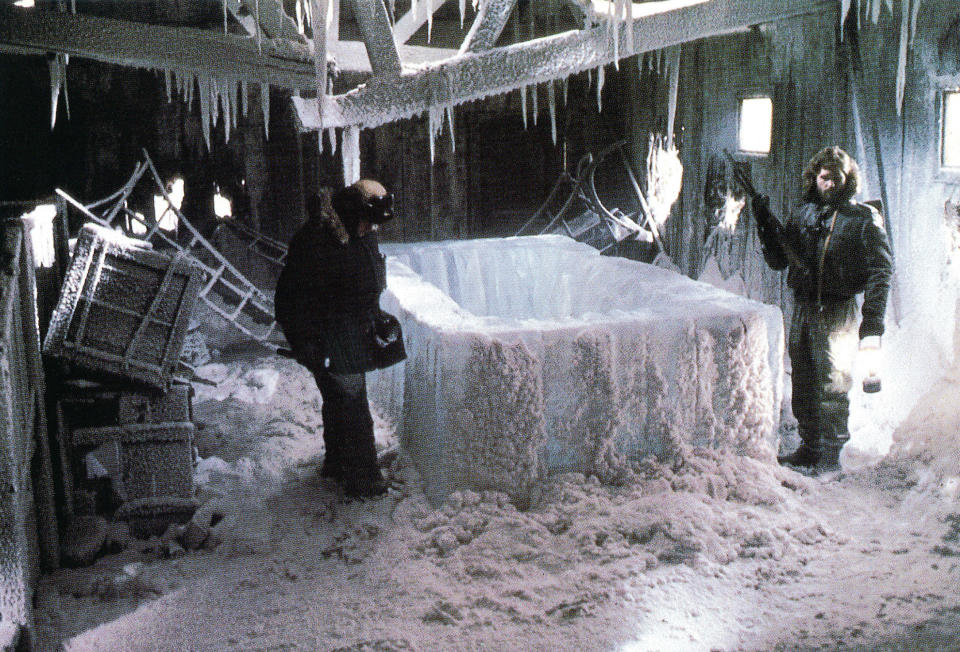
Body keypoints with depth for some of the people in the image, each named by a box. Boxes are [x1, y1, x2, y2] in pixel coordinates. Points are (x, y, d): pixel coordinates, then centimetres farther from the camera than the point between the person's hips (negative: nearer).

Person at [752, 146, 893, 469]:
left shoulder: (863, 218, -3)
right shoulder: (802, 212, 11)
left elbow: (881, 270, -7)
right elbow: (778, 259, 15)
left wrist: (873, 320, -15)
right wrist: (766, 223, 0)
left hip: (838, 312, -5)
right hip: (803, 308, 5)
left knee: (833, 384, -5)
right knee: (804, 384, 11)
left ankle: (831, 453, 5)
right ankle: (809, 448, 24)